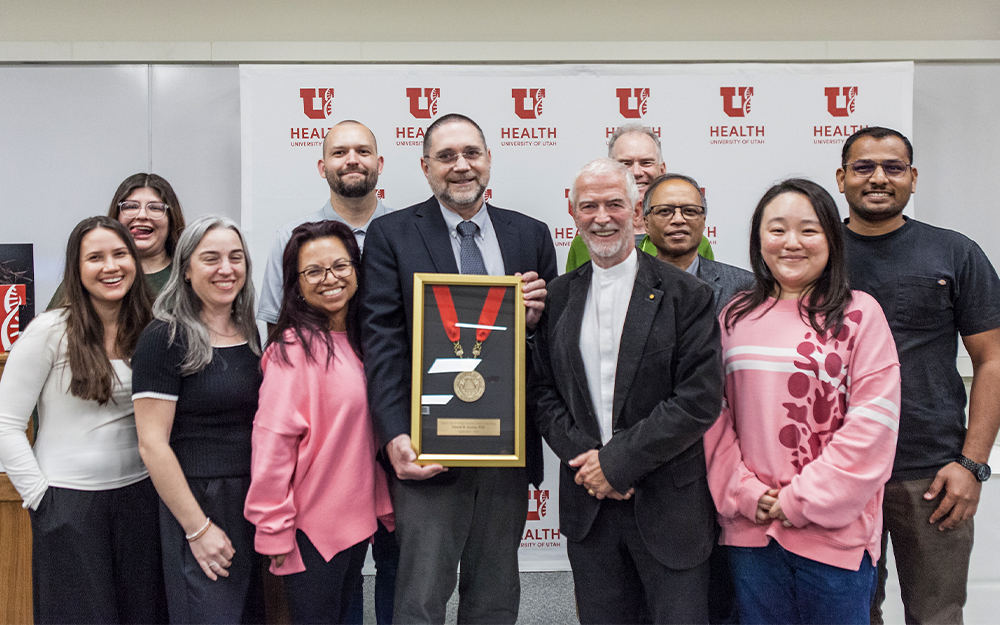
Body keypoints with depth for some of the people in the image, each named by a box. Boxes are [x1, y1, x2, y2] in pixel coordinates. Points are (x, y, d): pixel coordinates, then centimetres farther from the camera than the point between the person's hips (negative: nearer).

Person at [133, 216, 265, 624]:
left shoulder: (251, 334, 9)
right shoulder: (164, 339, -11)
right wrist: (197, 527, -15)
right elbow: (152, 444, -14)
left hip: (257, 500, 6)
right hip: (198, 505, -6)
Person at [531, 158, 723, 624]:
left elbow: (700, 400, -12)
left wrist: (616, 462, -14)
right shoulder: (559, 296, 7)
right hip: (587, 505, 3)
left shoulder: (686, 295, -5)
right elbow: (544, 392, 6)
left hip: (668, 505, -3)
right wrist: (584, 458, -10)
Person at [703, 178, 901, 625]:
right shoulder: (736, 316, 6)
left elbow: (873, 422, -9)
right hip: (749, 527, 3)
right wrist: (743, 493, -4)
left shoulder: (859, 313, -4)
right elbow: (716, 412, 6)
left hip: (833, 529, -3)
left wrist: (802, 500, -11)